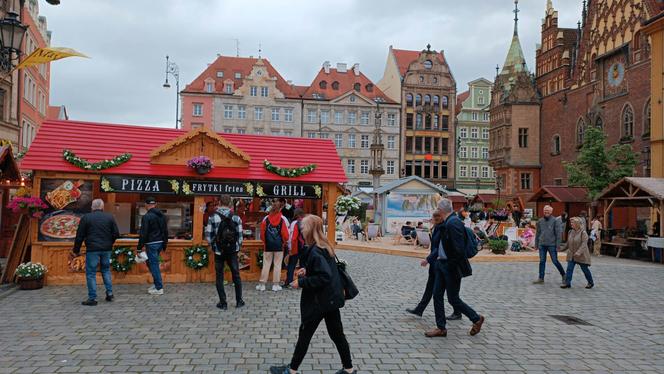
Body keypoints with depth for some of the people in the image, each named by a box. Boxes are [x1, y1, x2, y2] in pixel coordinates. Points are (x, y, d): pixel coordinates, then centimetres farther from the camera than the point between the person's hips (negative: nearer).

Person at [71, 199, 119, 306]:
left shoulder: (86, 218, -2)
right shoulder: (110, 217, 4)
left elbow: (79, 236, -2)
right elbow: (116, 234, 3)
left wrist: (76, 250, 6)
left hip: (92, 249, -3)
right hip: (106, 249, 3)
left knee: (91, 273, 3)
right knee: (106, 270, 19)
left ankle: (92, 298, 3)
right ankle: (110, 293, 17)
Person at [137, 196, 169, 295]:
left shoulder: (147, 216, -12)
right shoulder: (162, 215, 11)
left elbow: (143, 233, -14)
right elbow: (165, 231, 16)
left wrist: (139, 248, -10)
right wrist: (165, 244, 22)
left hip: (151, 244, -8)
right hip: (160, 243, 8)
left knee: (154, 265, -1)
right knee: (151, 263, 21)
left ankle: (159, 288, 2)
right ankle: (156, 284, 22)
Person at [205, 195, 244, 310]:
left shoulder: (213, 217, -8)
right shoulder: (236, 218, -4)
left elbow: (208, 235, -7)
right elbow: (240, 235, -3)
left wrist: (212, 245, 10)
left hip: (218, 251, -1)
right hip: (233, 251, 1)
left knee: (219, 277, 8)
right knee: (236, 276, 13)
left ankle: (223, 303, 10)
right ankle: (239, 301, 19)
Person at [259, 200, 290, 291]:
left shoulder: (266, 218, -2)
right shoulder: (283, 219, -7)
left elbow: (262, 232, 0)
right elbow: (285, 233, -8)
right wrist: (285, 242, 11)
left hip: (268, 245, 2)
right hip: (279, 245, -1)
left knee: (266, 264, 8)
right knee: (277, 265, 6)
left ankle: (262, 284, 12)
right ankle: (275, 285, 8)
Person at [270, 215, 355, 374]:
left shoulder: (315, 252, -22)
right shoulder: (325, 246, 7)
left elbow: (324, 277, -28)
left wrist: (301, 282, -20)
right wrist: (307, 271, 5)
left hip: (318, 301, -9)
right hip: (331, 298, 9)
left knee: (304, 334, 6)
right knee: (336, 334, 16)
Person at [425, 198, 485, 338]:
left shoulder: (453, 223, -22)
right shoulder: (447, 223, 9)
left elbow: (459, 249, -26)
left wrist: (452, 268, -19)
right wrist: (429, 258, 18)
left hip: (452, 267, -9)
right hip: (441, 264, 9)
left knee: (453, 299, 3)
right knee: (437, 295, 9)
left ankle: (477, 319, 24)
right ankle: (441, 328, 18)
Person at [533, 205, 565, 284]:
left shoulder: (555, 220, -4)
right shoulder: (540, 221, 9)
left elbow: (558, 233, -6)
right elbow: (537, 233, 14)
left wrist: (558, 245, -10)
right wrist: (536, 244, 12)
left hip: (552, 245, -4)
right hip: (542, 244, 4)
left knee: (555, 261, 1)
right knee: (542, 261, 6)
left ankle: (563, 275, 21)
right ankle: (541, 278, 12)